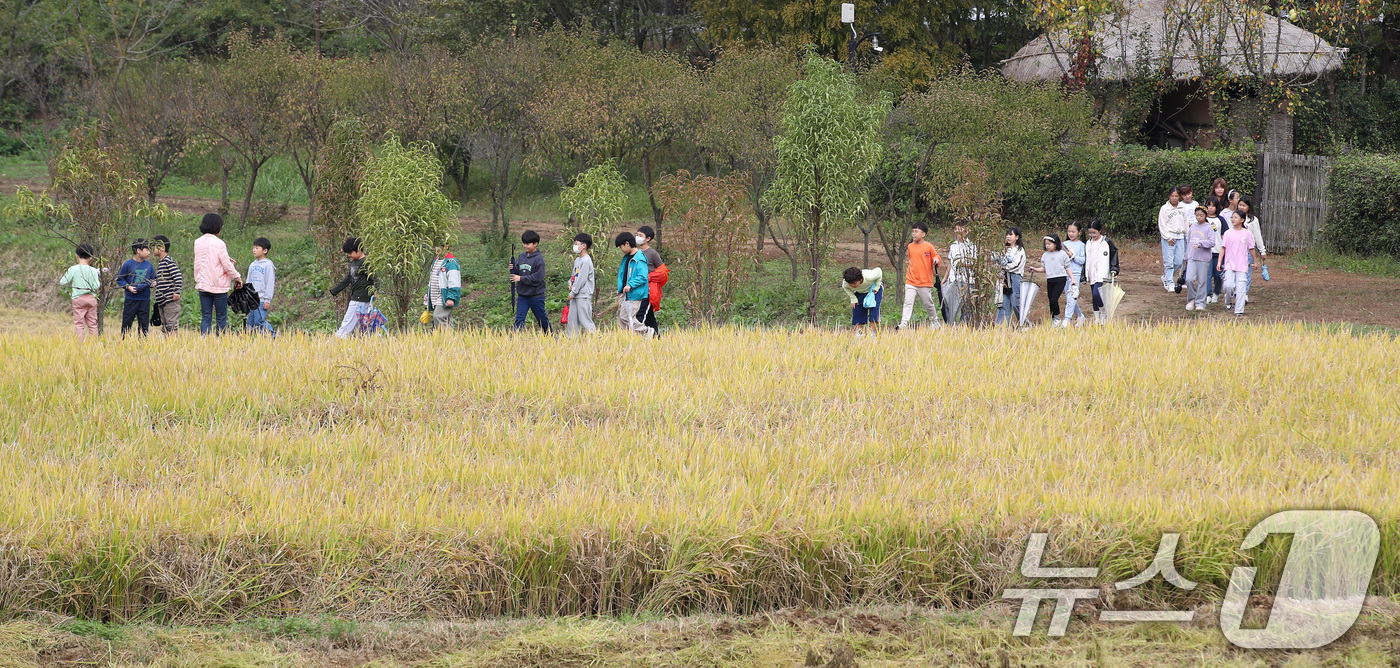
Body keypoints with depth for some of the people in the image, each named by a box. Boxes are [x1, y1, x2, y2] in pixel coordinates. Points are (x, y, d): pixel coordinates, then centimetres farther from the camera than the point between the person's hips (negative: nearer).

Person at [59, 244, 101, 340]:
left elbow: (62, 282, -5)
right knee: (92, 324, 9)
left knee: (79, 324, 1)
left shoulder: (73, 269, -7)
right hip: (91, 299, 2)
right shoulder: (93, 270, -3)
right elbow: (96, 287, -6)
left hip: (78, 299, -2)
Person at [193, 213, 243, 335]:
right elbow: (227, 265, -11)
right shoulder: (219, 243, -13)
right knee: (221, 318, 2)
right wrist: (237, 277, 3)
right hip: (219, 286, -5)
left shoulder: (198, 242, 5)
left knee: (205, 317, 7)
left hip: (203, 284, 5)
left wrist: (226, 259, 22)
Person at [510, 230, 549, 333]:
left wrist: (521, 278, -21)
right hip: (522, 295, 5)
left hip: (536, 295, -5)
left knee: (542, 319, 12)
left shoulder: (539, 258, -13)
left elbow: (538, 278, -20)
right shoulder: (522, 257, 6)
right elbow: (517, 274, 9)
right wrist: (513, 269, -13)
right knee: (519, 320, -2)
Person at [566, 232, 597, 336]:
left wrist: (573, 293, -12)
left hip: (583, 295, -9)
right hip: (575, 296, 9)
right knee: (572, 319, 9)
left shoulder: (586, 261, -14)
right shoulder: (577, 260, 15)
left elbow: (582, 279, -16)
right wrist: (570, 283, 0)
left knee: (585, 320, -10)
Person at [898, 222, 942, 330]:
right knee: (908, 303, -9)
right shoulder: (910, 247, 7)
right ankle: (903, 324, -15)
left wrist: (936, 261, -17)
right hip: (911, 281, 2)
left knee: (928, 304, 10)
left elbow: (937, 258, 4)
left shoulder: (928, 246, -5)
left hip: (925, 282, -2)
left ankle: (934, 321, 31)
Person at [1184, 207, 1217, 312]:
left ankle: (1200, 303, 10)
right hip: (1192, 258, 3)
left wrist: (1200, 244, -22)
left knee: (1202, 281, 1)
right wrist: (1187, 258, 20)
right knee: (1189, 279, -10)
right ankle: (1191, 300, 9)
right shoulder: (1192, 227, 12)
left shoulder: (1208, 228, -2)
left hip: (1204, 258, -3)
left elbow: (1212, 243, -11)